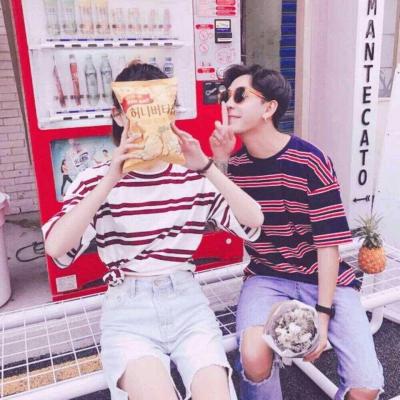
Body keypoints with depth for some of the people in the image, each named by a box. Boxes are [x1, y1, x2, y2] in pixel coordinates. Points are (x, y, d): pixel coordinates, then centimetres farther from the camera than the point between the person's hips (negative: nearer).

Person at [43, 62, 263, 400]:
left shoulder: (193, 176, 4)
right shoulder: (96, 180, -1)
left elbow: (253, 222, -7)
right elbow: (56, 248, -16)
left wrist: (206, 168, -18)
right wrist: (111, 180, -23)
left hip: (186, 301, 2)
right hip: (128, 310, -1)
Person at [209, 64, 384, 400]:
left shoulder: (311, 161, -15)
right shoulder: (234, 164, -2)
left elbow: (328, 242, -13)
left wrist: (322, 313, -18)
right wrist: (219, 164, -15)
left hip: (323, 277, -1)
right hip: (267, 277, 2)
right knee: (253, 358, -26)